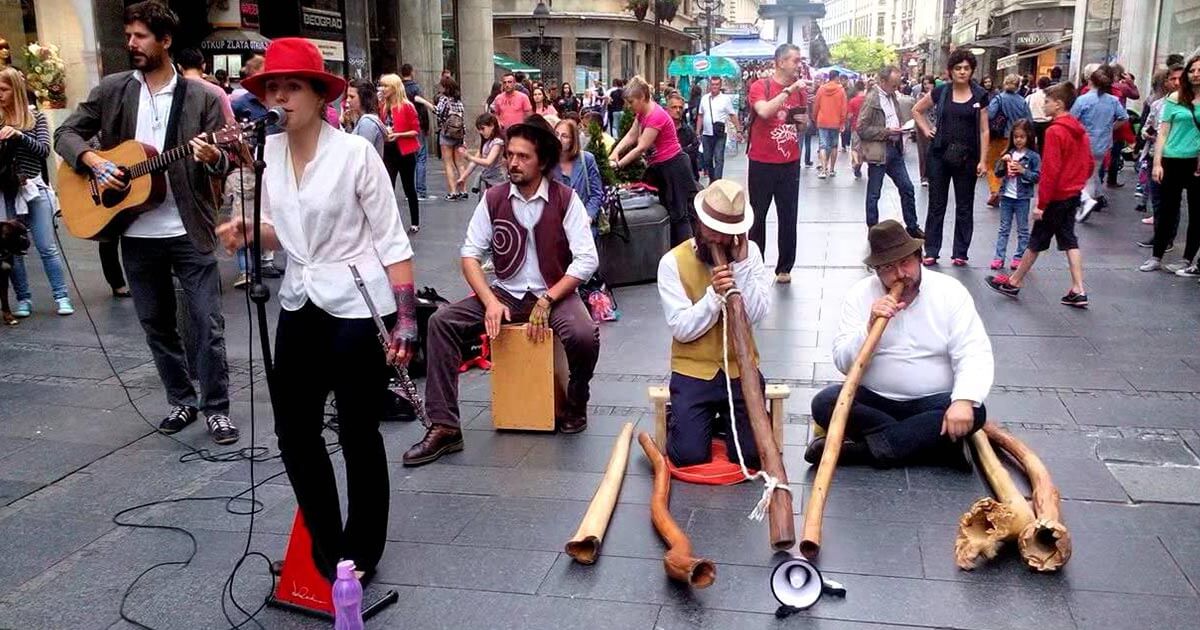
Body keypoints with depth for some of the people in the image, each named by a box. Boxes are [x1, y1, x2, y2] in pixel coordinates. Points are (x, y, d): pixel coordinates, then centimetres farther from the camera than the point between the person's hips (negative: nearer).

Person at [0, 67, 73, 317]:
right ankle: (23, 300, 12)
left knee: (47, 247, 1)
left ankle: (61, 297, 7)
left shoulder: (35, 117, 3)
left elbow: (44, 149, -7)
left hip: (33, 189, -2)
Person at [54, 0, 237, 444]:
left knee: (207, 321, -2)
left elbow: (221, 164, -2)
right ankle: (182, 401, 27)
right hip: (136, 233, 3)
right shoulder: (111, 90, 6)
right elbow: (66, 133, 8)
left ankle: (216, 407, 10)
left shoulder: (201, 97, -1)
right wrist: (93, 161, -11)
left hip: (190, 230, -3)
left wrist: (212, 157, -25)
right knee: (156, 322, 13)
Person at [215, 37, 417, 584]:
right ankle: (325, 543, 31)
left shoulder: (355, 153, -12)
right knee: (294, 431, 11)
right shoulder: (267, 154, 3)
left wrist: (406, 321, -15)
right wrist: (248, 233, -8)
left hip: (357, 308, -6)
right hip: (300, 306, 6)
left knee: (358, 436, 5)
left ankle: (360, 552, 24)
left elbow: (391, 240, -11)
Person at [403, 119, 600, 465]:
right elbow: (470, 255, -3)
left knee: (584, 336, -34)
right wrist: (491, 302, -17)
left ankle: (575, 404, -1)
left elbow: (586, 260, -13)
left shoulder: (565, 199, -9)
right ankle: (444, 427, -15)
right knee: (441, 321, -18)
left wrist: (546, 301, -19)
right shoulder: (493, 198, -2)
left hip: (555, 293, -3)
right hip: (506, 293, 3)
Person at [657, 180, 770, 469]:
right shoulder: (673, 262, -8)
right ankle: (687, 420, 21)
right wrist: (714, 294, -26)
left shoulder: (750, 253, -1)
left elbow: (756, 315, -11)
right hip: (693, 371, -1)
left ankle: (724, 421, 23)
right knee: (689, 455, -14)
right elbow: (682, 329, -13)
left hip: (740, 369, 2)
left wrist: (741, 265, -18)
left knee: (753, 453, -10)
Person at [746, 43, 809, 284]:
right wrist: (789, 90, -24)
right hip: (762, 164, -4)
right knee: (757, 216, 7)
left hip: (790, 164, 4)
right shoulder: (760, 86, -7)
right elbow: (764, 111, -27)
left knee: (788, 218, 5)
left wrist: (803, 122, -2)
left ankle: (784, 268, 15)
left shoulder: (800, 90, 8)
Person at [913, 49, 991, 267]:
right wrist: (927, 130, 3)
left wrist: (983, 160, -6)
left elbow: (984, 130, 0)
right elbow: (917, 110, 16)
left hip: (967, 158, 0)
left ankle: (960, 253, 15)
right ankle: (931, 251, 13)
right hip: (939, 155, 0)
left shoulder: (980, 95, -1)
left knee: (964, 206, 6)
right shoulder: (940, 91, 0)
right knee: (936, 205, 6)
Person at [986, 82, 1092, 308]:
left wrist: (1041, 203, -19)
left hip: (1056, 197, -8)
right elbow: (1090, 164, 13)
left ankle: (1014, 283, 17)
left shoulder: (1055, 131, -19)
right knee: (1069, 240, 10)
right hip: (1073, 195, 8)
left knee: (1036, 240, 4)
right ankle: (1078, 291, 7)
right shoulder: (1080, 130, 7)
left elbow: (1050, 170, -22)